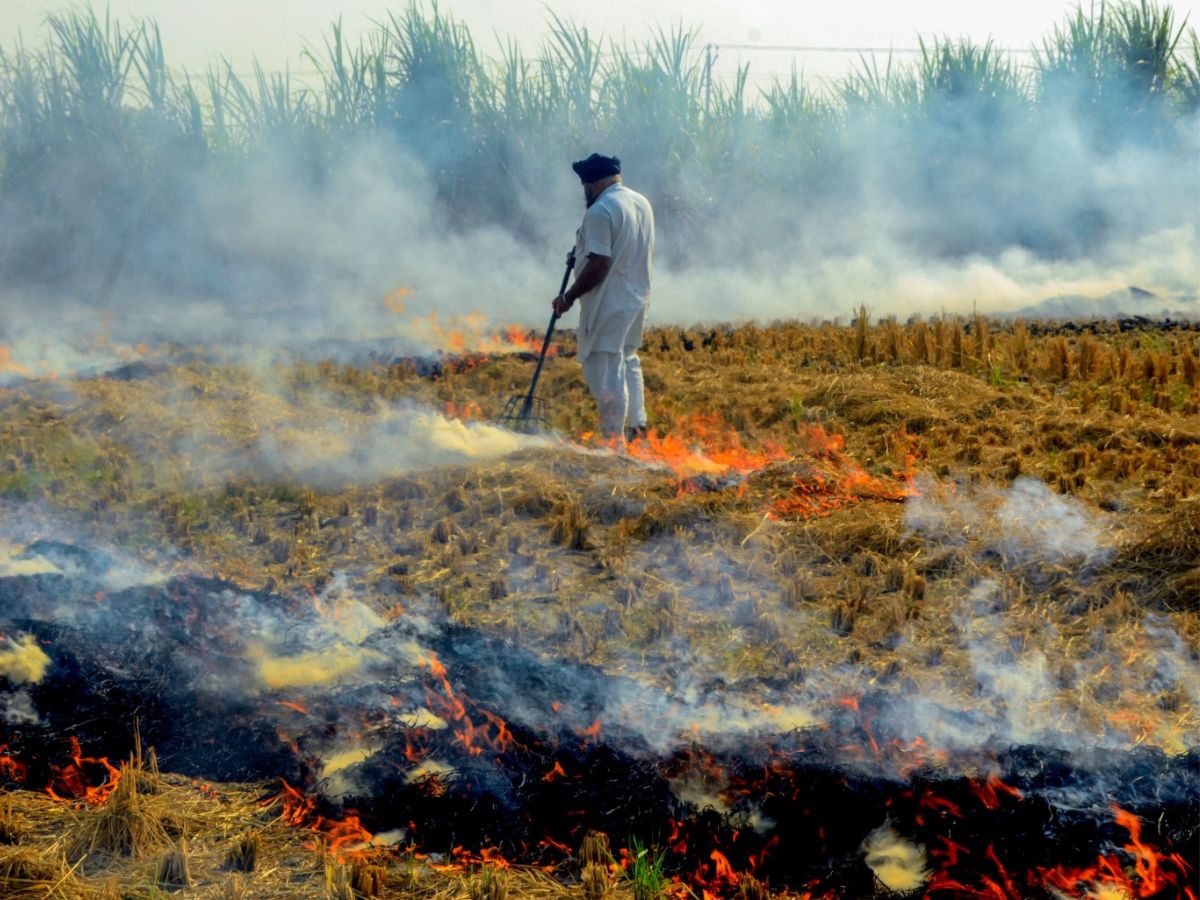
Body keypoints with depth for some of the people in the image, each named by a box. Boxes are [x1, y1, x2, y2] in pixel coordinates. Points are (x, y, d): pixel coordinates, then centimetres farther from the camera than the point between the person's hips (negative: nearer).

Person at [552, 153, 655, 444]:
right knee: (628, 362, 23)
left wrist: (568, 297, -15)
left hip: (608, 304, -10)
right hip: (637, 297, 10)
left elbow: (599, 264, -23)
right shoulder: (642, 203, 10)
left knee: (605, 373, -4)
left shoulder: (600, 211, -19)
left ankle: (613, 439, -2)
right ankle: (637, 427, 29)